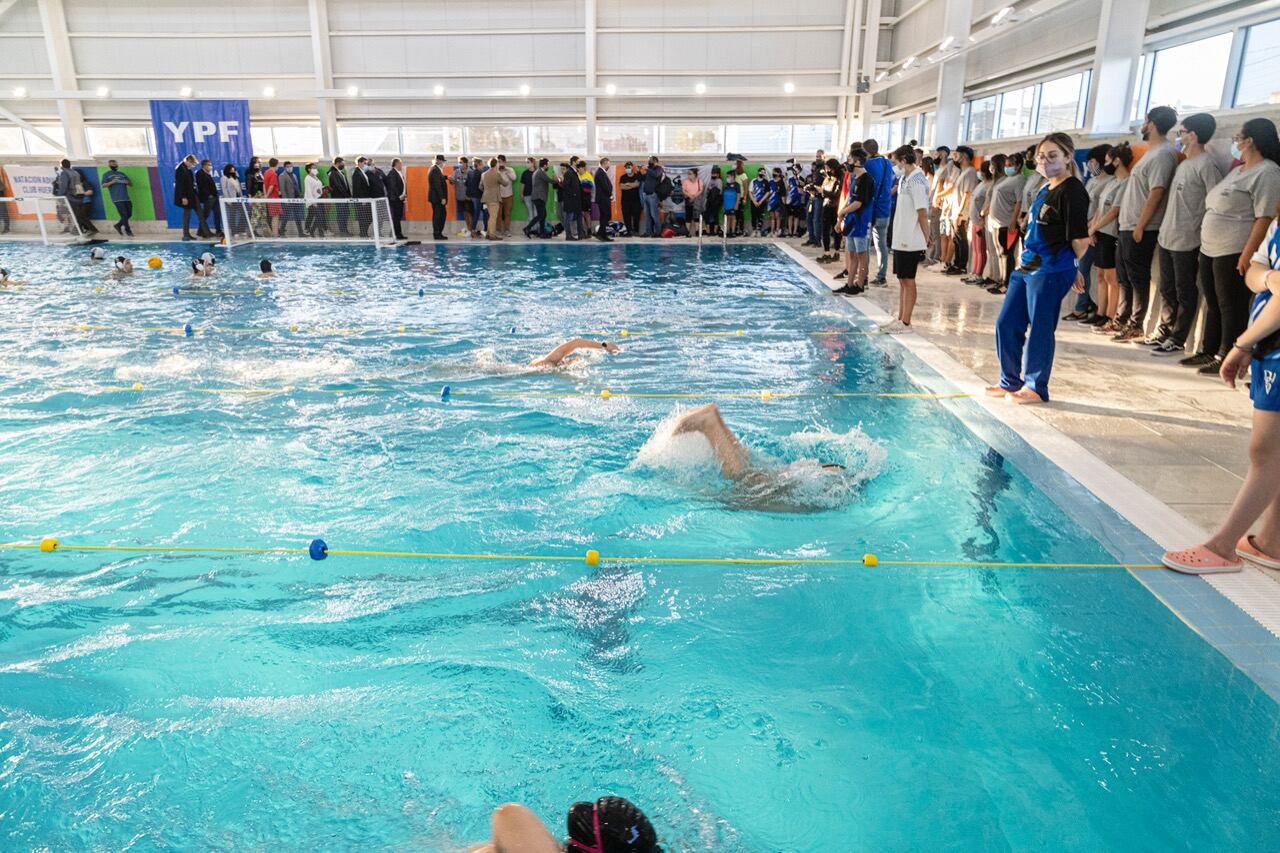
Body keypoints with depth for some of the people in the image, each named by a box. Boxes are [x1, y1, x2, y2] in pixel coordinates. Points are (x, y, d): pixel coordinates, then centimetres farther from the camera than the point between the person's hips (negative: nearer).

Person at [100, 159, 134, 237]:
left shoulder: (122, 174, 22)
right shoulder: (107, 175, 9)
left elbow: (131, 184, 21)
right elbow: (103, 185, 0)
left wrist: (128, 182, -2)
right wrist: (111, 182, -17)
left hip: (126, 198, 5)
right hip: (117, 199, -5)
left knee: (129, 214, 5)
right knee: (124, 215, -10)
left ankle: (118, 225, 24)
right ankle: (128, 231, -2)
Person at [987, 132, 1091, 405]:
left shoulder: (1072, 191, -12)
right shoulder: (1045, 189, 15)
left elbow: (1080, 240, -16)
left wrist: (1070, 267, 2)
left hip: (1051, 271, -9)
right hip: (1027, 266, 9)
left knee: (1040, 329, 0)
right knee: (1007, 323, 10)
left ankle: (1036, 387, 13)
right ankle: (1010, 382, 23)